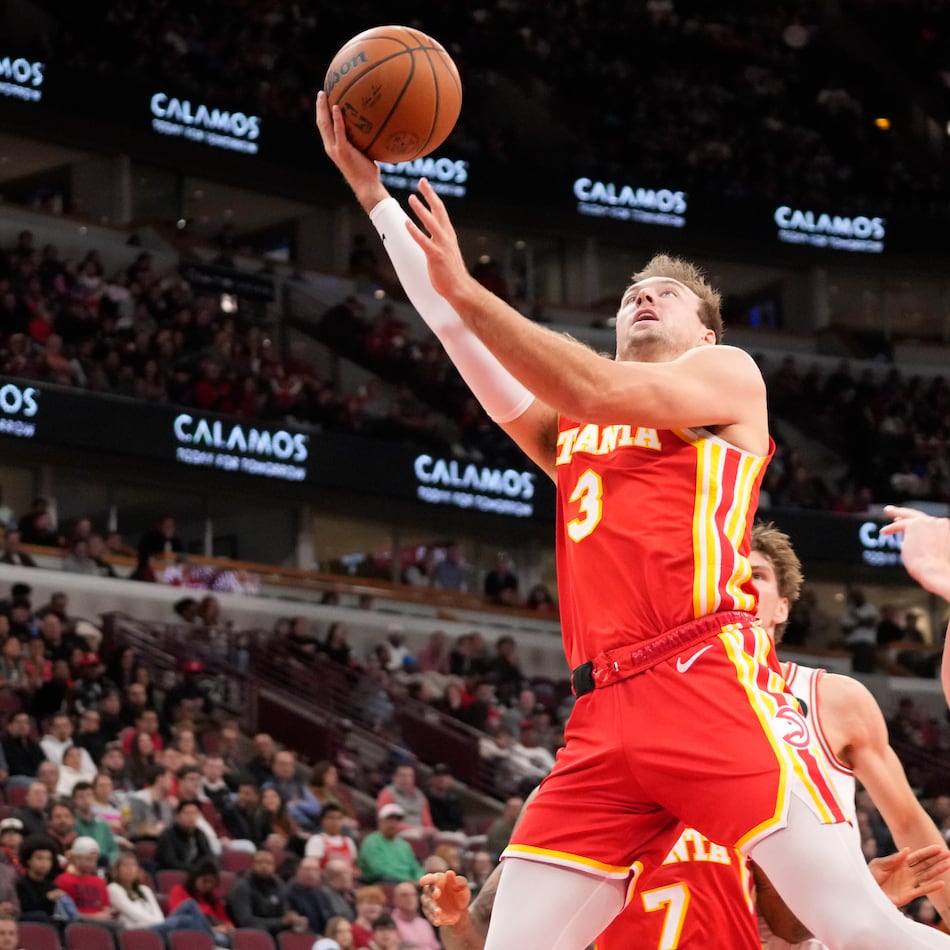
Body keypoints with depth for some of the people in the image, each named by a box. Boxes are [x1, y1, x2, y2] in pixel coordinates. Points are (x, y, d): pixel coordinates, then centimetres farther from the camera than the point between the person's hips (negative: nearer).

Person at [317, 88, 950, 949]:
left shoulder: (730, 374, 15)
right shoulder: (566, 430, 29)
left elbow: (598, 391, -3)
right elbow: (456, 330, 23)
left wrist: (466, 288, -4)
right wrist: (371, 190, 17)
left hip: (710, 683, -6)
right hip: (605, 717, 6)